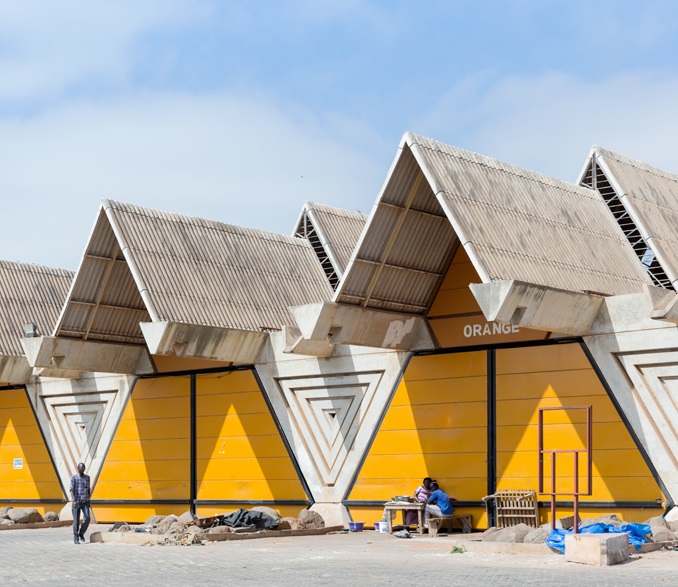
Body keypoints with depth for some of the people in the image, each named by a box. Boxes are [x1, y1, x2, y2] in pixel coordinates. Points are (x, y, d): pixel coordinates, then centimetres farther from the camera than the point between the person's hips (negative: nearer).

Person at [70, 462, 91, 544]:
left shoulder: (87, 477, 10)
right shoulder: (74, 478, -3)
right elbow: (72, 490, -10)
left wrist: (88, 500, 15)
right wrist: (74, 501, -22)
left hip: (85, 502, 3)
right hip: (77, 502, -3)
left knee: (87, 518, -11)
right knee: (76, 521, 0)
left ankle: (81, 534, 11)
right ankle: (76, 538, 9)